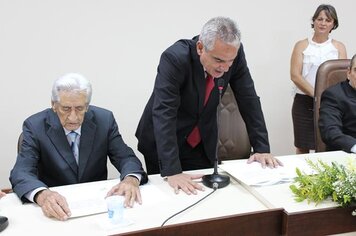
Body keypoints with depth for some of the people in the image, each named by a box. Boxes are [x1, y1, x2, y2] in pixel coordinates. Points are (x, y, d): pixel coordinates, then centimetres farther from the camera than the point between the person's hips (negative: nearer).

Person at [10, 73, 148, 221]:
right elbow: (21, 172, -19)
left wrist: (131, 179, -29)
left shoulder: (104, 120, -5)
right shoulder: (35, 126, -10)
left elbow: (126, 157, -5)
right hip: (58, 207, -1)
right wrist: (42, 194, -40)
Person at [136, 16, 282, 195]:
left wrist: (262, 148, -13)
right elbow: (163, 113, -35)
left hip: (202, 145, 4)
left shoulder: (234, 53, -16)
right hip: (162, 143, -3)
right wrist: (172, 172, -42)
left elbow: (249, 101, -8)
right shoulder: (174, 58, -29)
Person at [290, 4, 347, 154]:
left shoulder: (339, 47, 10)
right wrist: (315, 94, -16)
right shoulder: (301, 45, 5)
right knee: (302, 148, 3)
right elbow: (295, 75, -5)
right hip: (304, 103, -1)